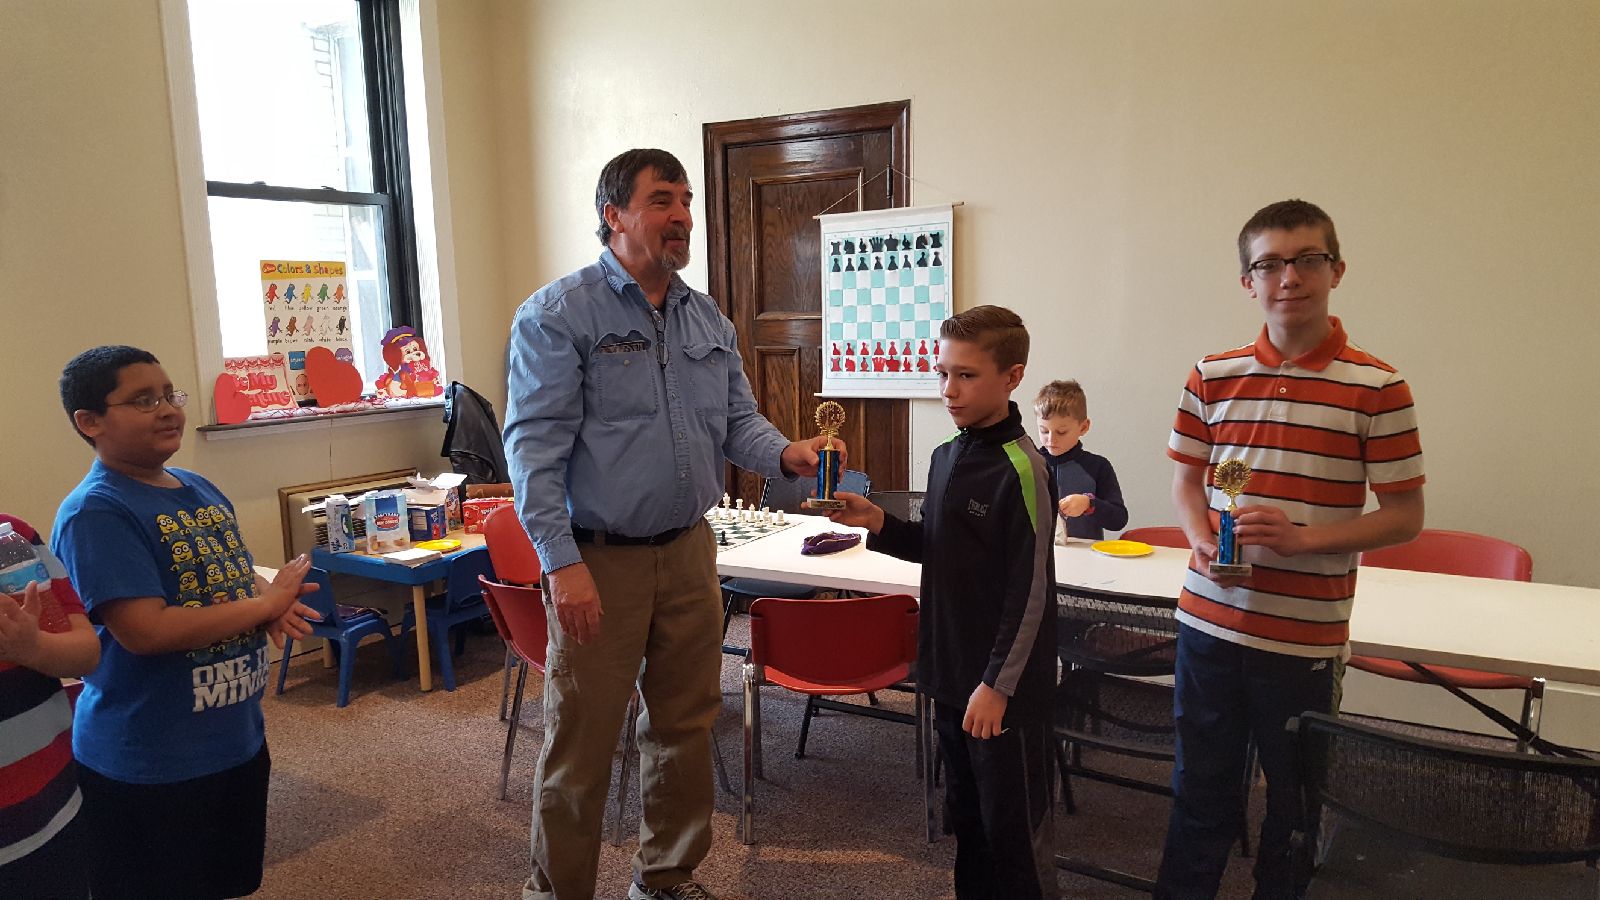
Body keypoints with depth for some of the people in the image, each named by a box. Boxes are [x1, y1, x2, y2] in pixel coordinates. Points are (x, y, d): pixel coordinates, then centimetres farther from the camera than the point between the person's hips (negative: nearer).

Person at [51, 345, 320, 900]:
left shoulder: (200, 489, 6)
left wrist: (274, 607, -5)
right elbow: (146, 631, -28)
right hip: (147, 766, -7)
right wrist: (267, 602, -19)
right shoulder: (94, 513, -19)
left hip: (238, 739, 8)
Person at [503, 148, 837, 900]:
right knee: (581, 742, 5)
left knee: (685, 726, 17)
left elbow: (737, 420, 12)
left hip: (689, 553, 6)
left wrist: (785, 454, -11)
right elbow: (534, 445, -13)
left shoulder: (708, 320, 11)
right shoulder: (558, 315, -8)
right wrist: (562, 563, -21)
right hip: (600, 560, -6)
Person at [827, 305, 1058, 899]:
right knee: (965, 811, 22)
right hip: (951, 671, 8)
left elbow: (1031, 590, -18)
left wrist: (997, 684, -17)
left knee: (1014, 827, 8)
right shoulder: (946, 455, 5)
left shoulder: (1020, 468, -19)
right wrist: (877, 523, -2)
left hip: (1003, 686, -8)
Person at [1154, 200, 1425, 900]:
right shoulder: (1213, 376, 3)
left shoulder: (1377, 388, -7)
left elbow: (1405, 516, -4)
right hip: (1211, 620, 3)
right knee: (1201, 787, 17)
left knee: (1295, 797, 16)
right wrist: (1202, 541, -9)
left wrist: (1304, 537, -19)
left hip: (1306, 634, -2)